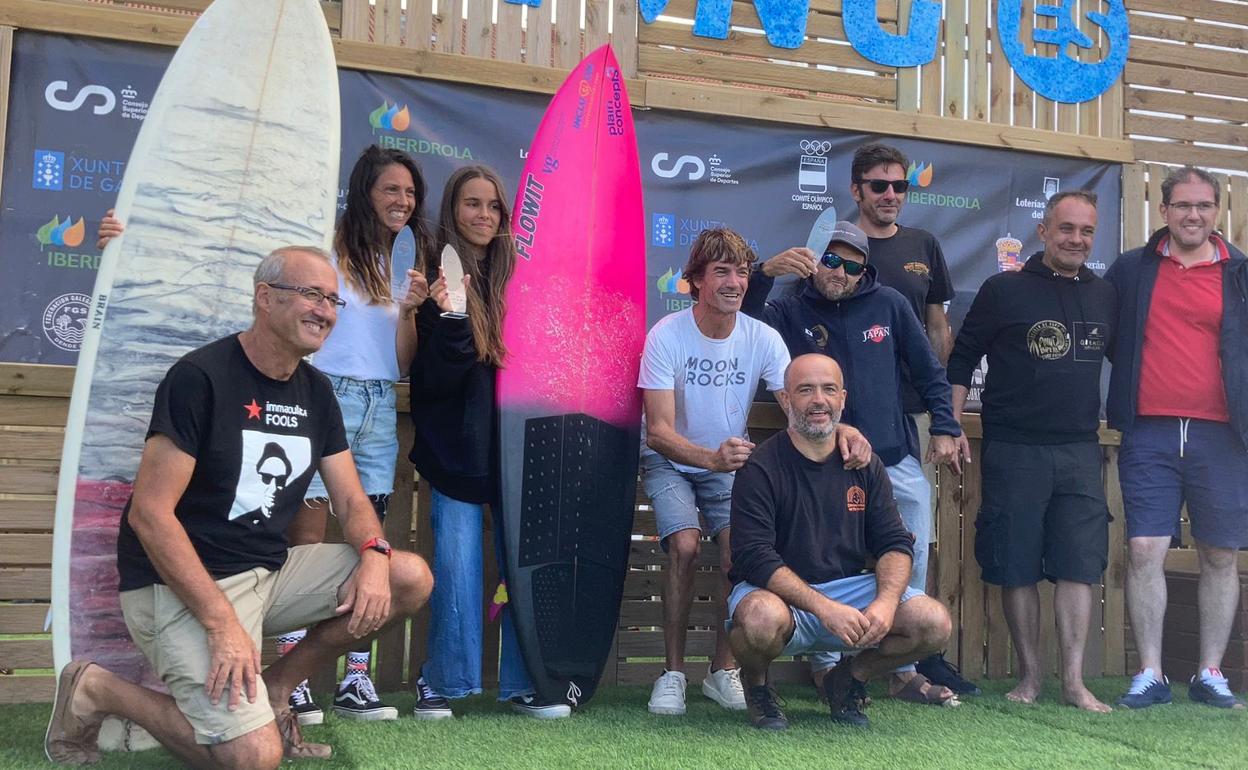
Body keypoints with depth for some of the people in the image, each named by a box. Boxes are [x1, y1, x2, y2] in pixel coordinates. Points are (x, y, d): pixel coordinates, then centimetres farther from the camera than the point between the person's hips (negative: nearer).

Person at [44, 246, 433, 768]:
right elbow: (148, 513, -20)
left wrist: (373, 555, -17)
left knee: (410, 579, -6)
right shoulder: (200, 377, -15)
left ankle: (276, 687, 7)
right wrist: (222, 623, -26)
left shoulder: (316, 392, 8)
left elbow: (351, 500, 8)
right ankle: (96, 691, 2)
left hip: (270, 570, 8)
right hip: (182, 584, -7)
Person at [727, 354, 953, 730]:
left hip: (850, 587, 5)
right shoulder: (761, 467, -11)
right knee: (764, 618, -39)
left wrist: (886, 603, -17)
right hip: (780, 592, -5)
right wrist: (825, 608, -29)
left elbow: (894, 543, 4)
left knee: (935, 623, -17)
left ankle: (849, 678, 12)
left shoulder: (864, 464, 6)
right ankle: (755, 684, -1)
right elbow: (755, 557, -19)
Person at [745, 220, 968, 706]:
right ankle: (826, 664, 15)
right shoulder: (791, 312, 4)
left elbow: (928, 371, 12)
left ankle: (903, 669, 17)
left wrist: (944, 427, 6)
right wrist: (764, 274, -24)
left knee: (911, 565, 4)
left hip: (898, 461, 3)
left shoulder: (889, 305, 8)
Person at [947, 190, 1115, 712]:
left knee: (1079, 566, 0)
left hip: (1080, 451, 3)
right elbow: (962, 360, 0)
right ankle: (1030, 675, 15)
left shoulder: (1105, 296, 11)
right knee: (1017, 567, 2)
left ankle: (1074, 681, 7)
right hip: (1014, 450, -3)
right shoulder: (1004, 291, -1)